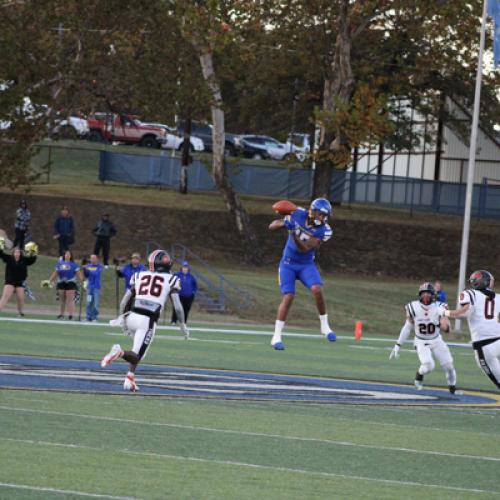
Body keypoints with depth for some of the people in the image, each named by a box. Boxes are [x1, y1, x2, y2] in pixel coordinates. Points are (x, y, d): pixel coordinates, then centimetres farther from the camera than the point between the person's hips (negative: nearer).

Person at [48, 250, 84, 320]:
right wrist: (50, 281, 15)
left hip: (70, 283, -4)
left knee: (70, 299, -9)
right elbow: (55, 273, 18)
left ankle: (71, 314, -9)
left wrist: (82, 281, -11)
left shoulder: (73, 264, 2)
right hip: (61, 283, 4)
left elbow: (78, 274, -2)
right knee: (62, 300, 8)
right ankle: (61, 314, 14)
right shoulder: (60, 263, 13)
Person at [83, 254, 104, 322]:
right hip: (89, 287, 4)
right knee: (89, 303, 3)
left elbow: (96, 274, -17)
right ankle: (89, 317, 8)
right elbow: (86, 275, 11)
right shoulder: (89, 265, 10)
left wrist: (88, 270, -23)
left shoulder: (99, 266, -3)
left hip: (96, 287, -4)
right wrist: (85, 269, -6)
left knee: (96, 303, -6)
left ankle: (94, 318, -1)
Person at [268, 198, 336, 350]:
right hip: (288, 263, 0)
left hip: (307, 264, 0)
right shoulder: (298, 215, -11)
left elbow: (304, 248, -25)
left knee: (317, 289, -23)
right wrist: (284, 223, -29)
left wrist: (294, 234, -40)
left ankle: (324, 326, -3)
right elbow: (272, 226, -8)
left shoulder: (324, 231, -16)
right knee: (288, 297, -13)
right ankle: (276, 336, -5)